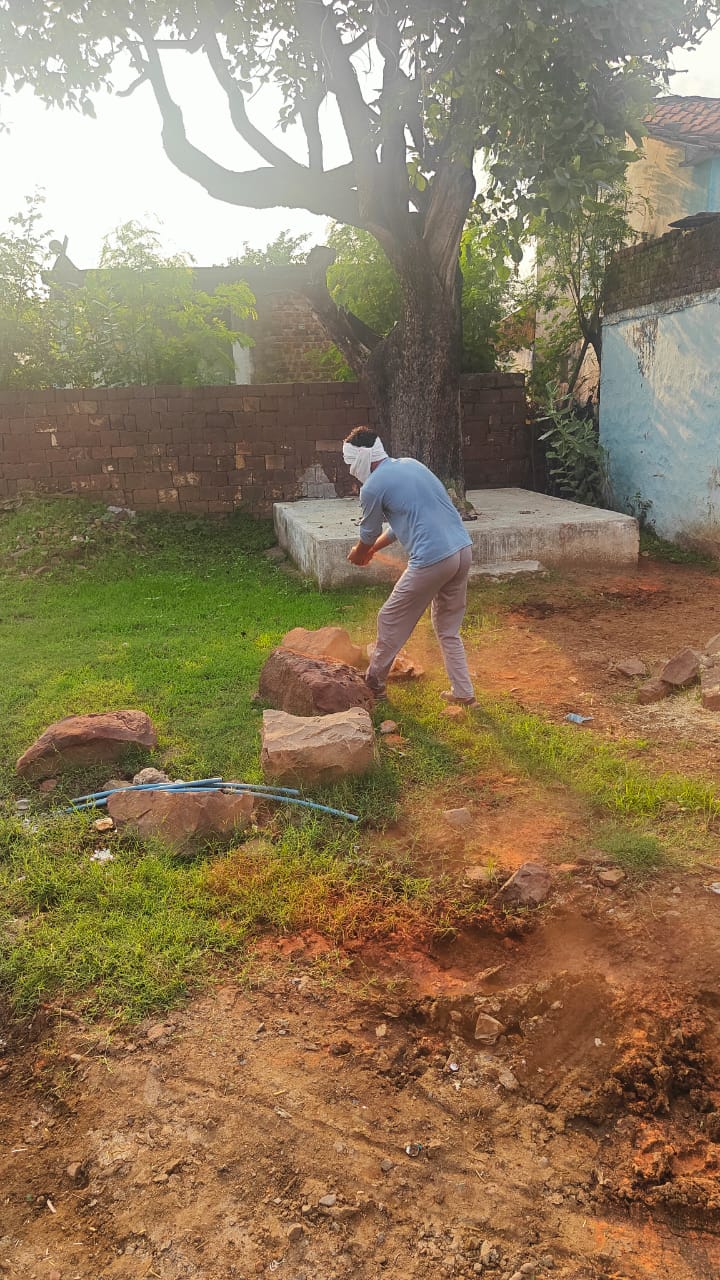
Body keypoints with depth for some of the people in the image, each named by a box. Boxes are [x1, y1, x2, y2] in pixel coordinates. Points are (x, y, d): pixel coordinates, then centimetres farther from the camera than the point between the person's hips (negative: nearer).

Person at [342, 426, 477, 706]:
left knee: (391, 620, 12)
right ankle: (463, 693, 22)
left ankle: (374, 683, 28)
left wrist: (358, 554, 33)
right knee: (448, 628, 20)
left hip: (432, 559, -8)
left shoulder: (372, 487, -6)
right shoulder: (410, 464, 18)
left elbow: (369, 534, 11)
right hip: (463, 550, 8)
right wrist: (373, 549, 36)